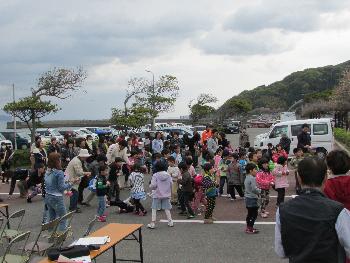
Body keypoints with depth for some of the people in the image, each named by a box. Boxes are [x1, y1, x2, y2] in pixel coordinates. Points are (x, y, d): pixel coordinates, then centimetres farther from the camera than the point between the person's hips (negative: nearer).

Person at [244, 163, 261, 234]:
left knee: (250, 213, 18)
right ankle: (250, 228, 0)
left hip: (248, 198, 10)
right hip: (252, 198, -10)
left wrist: (257, 190, 16)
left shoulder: (247, 178, 12)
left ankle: (248, 227, 25)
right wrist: (259, 191, -5)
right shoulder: (252, 178, -19)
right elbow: (254, 189, -24)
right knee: (254, 213, -3)